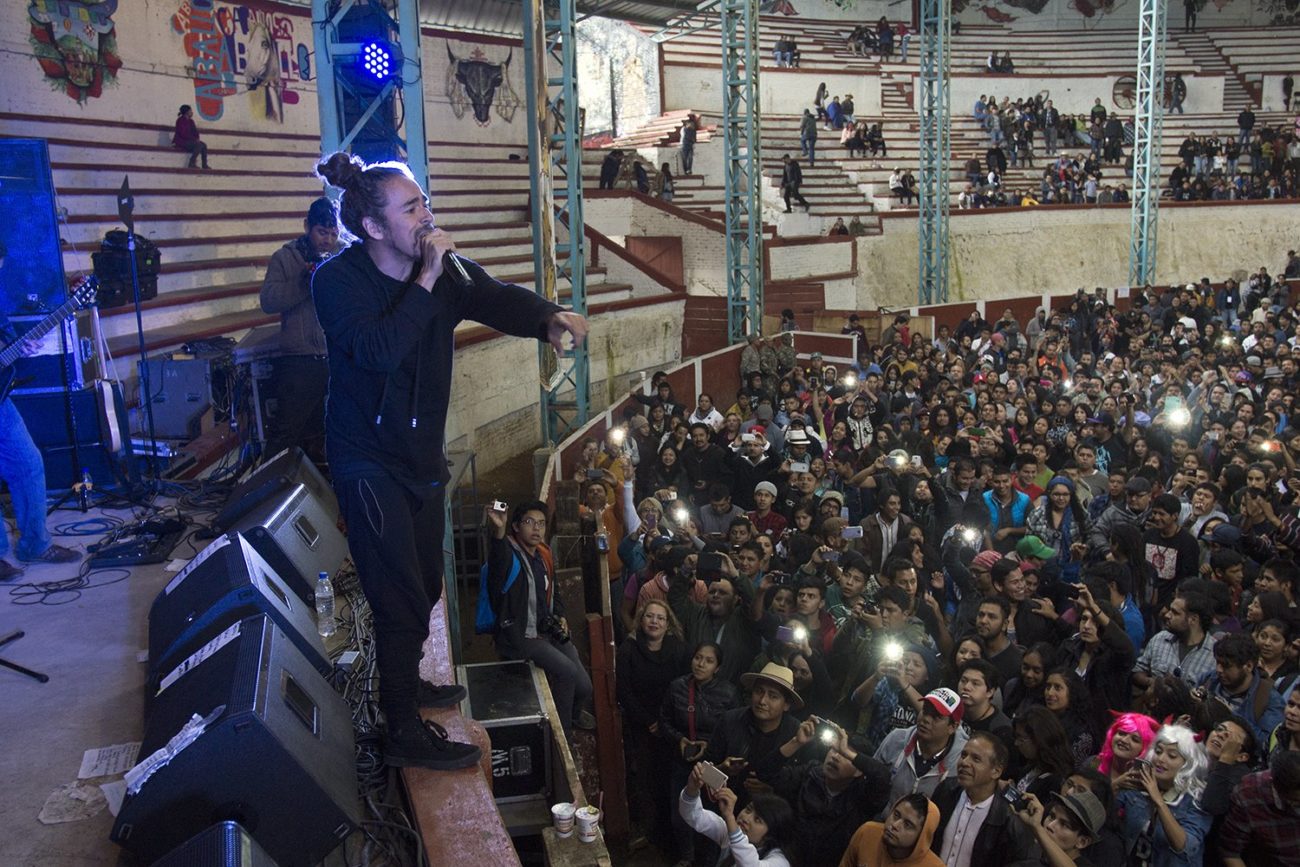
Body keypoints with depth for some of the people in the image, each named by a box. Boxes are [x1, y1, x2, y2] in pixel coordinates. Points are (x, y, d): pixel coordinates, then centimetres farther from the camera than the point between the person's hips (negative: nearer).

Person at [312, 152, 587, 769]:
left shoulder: (445, 269, -1)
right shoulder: (337, 280, -18)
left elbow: (498, 300, -10)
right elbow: (377, 351, -33)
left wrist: (547, 317, -30)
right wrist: (426, 282, -31)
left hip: (423, 453, 7)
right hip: (370, 460, -7)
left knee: (426, 585, 19)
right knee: (401, 597, -5)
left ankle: (404, 683, 43)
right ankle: (403, 732, 10)